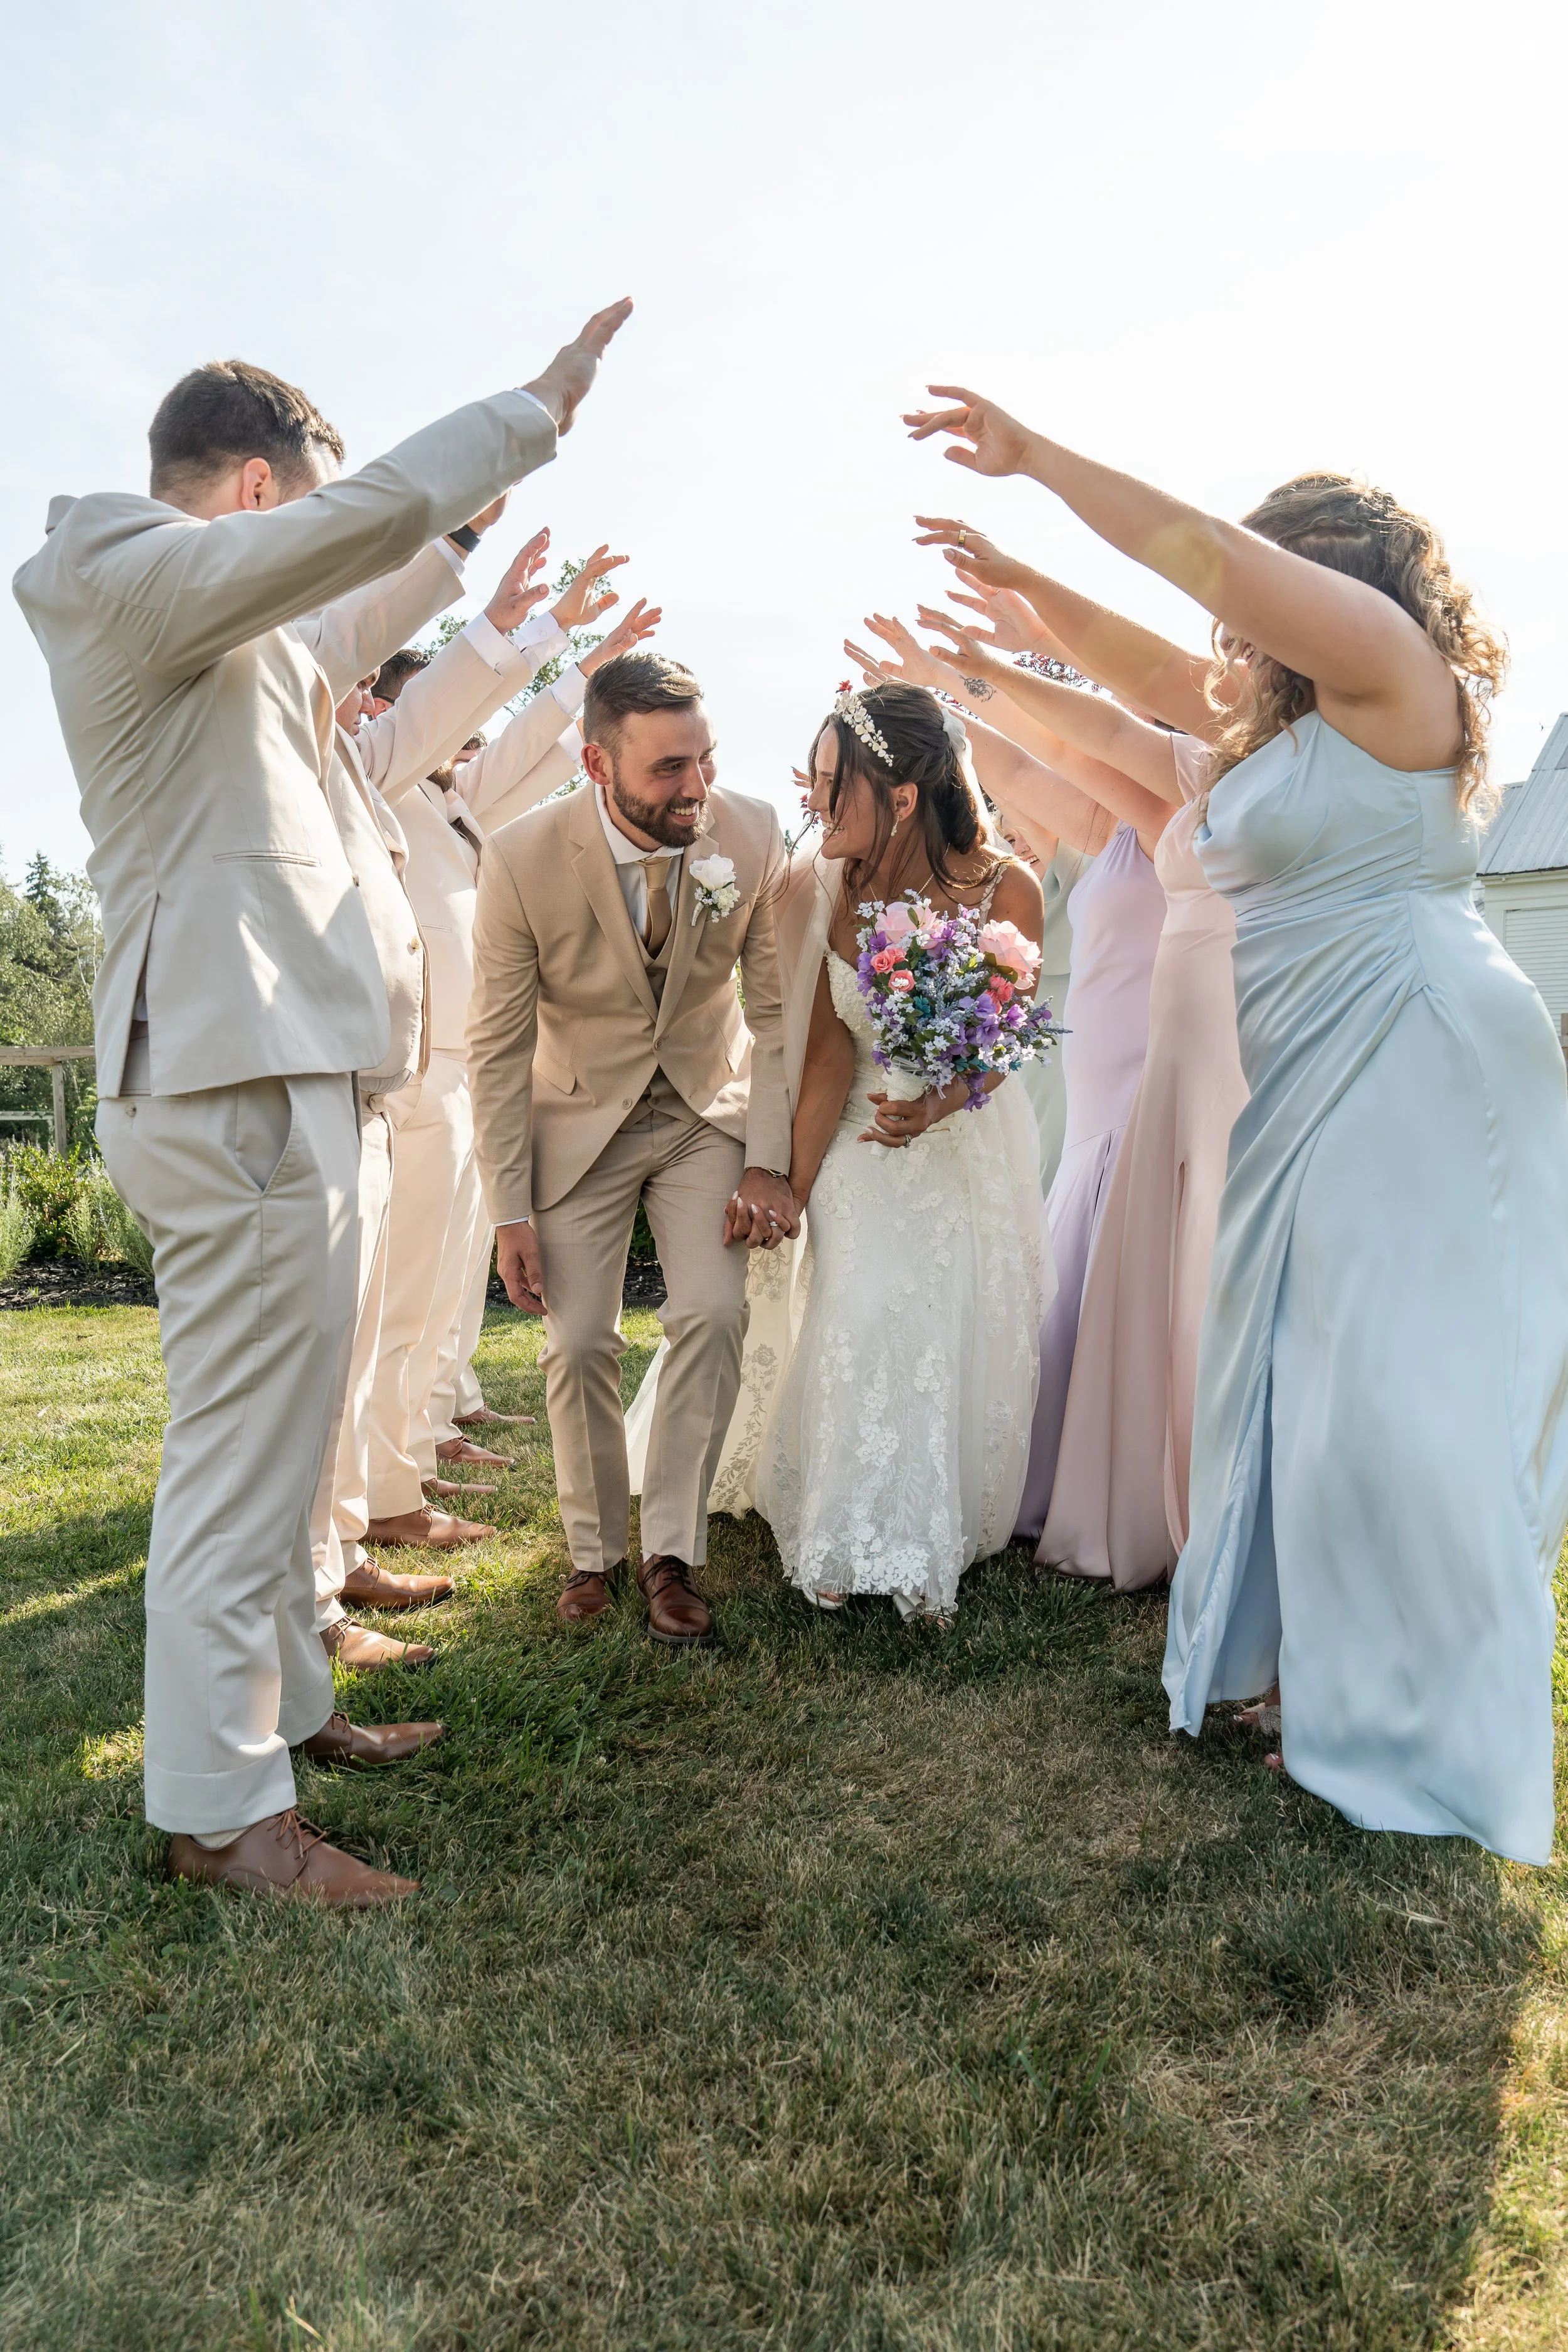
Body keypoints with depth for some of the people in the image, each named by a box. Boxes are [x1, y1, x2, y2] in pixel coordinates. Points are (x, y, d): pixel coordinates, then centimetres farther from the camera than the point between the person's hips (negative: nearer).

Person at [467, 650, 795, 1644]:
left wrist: (769, 1162, -13)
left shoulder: (754, 834, -17)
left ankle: (673, 1553, 1)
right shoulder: (524, 859, -22)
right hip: (580, 1117, -1)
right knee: (578, 1345, -1)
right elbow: (498, 1045, -13)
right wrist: (511, 1210, -12)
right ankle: (595, 1551, 21)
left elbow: (775, 1008, -7)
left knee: (715, 1314, -15)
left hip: (710, 1110, 1)